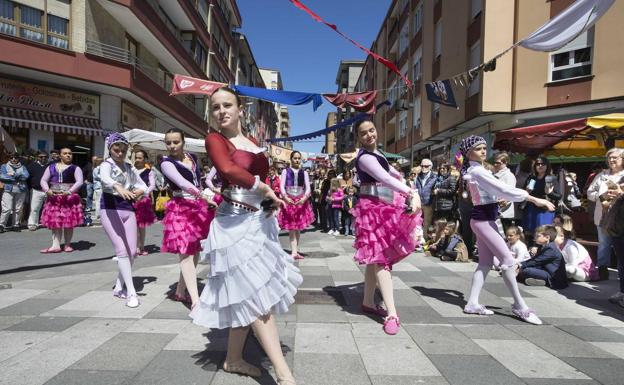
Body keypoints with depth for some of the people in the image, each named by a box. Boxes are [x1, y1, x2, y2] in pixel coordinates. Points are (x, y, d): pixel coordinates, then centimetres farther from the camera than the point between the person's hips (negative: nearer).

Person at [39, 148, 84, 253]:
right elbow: (43, 180, 9)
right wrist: (47, 190, -10)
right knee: (54, 221, 0)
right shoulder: (51, 167, 12)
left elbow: (79, 182, -9)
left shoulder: (75, 168, 2)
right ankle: (55, 245, 2)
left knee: (69, 222, -1)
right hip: (53, 198, 3)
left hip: (70, 198, -3)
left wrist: (69, 191, -23)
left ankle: (67, 245, 9)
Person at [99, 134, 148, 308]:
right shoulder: (106, 165, -2)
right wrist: (118, 187, -48)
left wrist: (140, 191, -8)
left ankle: (119, 287, 21)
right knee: (122, 250, -13)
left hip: (128, 209, 6)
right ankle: (131, 292, -10)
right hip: (110, 208, -5)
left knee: (132, 251, 3)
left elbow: (143, 185, 17)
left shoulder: (129, 167, 15)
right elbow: (105, 178, -26)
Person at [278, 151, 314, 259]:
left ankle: (295, 251, 17)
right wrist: (285, 198, -21)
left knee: (298, 228, 6)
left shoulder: (304, 173, 10)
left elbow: (308, 188, 1)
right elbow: (281, 186, -3)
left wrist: (304, 198, -18)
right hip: (288, 201, -2)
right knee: (291, 228, -4)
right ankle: (294, 252, -5)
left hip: (301, 201, 2)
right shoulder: (285, 171, 5)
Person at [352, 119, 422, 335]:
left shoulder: (375, 153, 15)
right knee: (381, 257, -14)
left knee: (375, 257, 13)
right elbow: (385, 178, -30)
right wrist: (411, 193, -40)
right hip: (373, 208, -10)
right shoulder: (364, 157, -16)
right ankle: (392, 313, -14)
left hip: (383, 207, 10)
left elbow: (388, 172, 31)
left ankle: (368, 302, 24)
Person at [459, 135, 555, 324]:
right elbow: (503, 189, -21)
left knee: (485, 263, 10)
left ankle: (473, 303, 12)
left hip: (484, 218, 10)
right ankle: (520, 306, 2)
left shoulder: (473, 170, 15)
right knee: (508, 260, -7)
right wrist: (535, 199, -21)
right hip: (483, 219, -10)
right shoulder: (477, 170, -16)